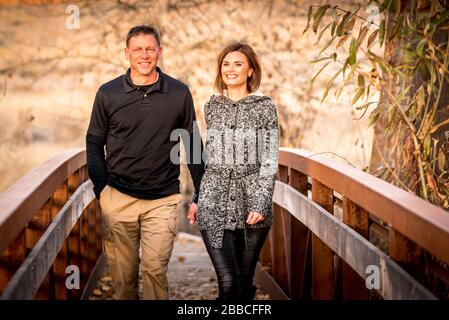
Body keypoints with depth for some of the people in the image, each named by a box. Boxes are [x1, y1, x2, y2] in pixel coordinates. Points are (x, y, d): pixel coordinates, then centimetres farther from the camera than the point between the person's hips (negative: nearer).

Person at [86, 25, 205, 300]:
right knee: (123, 272, 7)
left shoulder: (179, 93, 1)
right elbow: (94, 142, 8)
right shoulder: (108, 93, 1)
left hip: (163, 200, -1)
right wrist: (101, 187, -2)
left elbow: (192, 143, 8)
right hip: (118, 198, 1)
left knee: (155, 269, -6)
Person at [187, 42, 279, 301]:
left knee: (245, 282, 6)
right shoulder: (212, 106, 9)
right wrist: (197, 199, 15)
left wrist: (261, 204, -13)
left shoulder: (264, 107, -1)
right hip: (215, 204, 2)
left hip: (251, 203, -1)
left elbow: (270, 160, -4)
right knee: (229, 282, -9)